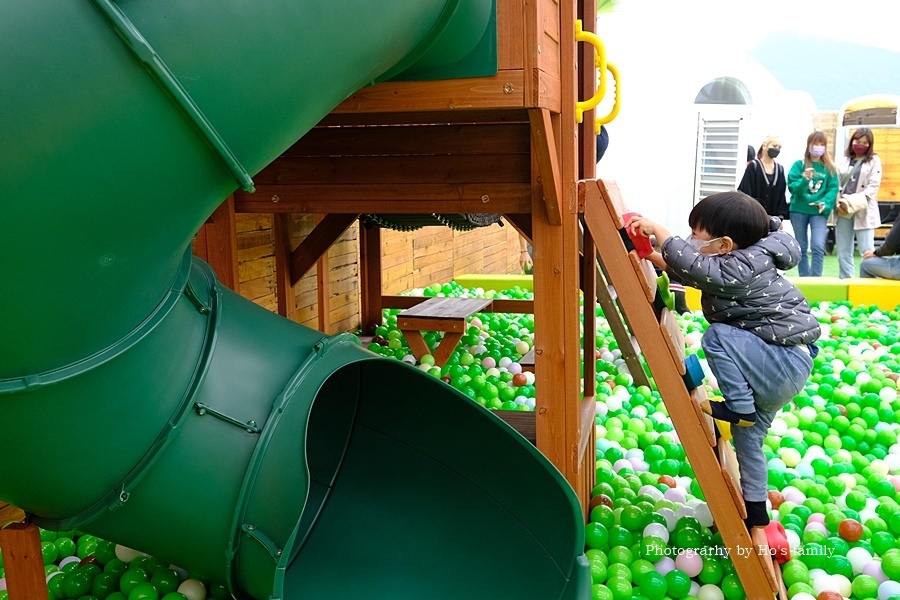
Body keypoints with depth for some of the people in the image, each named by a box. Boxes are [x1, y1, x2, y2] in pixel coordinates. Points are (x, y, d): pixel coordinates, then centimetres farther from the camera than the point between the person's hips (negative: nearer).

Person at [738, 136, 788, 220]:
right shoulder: (753, 166, -2)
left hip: (772, 217, 4)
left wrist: (780, 217, 2)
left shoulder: (780, 170, 12)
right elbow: (746, 192, -7)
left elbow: (782, 196, 10)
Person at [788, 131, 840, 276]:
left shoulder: (830, 168, 5)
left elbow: (833, 189, -2)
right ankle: (804, 278, 19)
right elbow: (791, 187, -6)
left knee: (818, 246, -15)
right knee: (801, 248, 9)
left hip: (819, 212, -1)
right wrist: (804, 180, -25)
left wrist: (825, 203, -20)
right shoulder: (799, 165, 2)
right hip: (799, 210, 1)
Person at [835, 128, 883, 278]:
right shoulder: (844, 159, 15)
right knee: (843, 251, 7)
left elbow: (873, 186, -5)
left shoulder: (874, 160, 5)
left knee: (867, 251, -7)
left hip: (864, 210, -4)